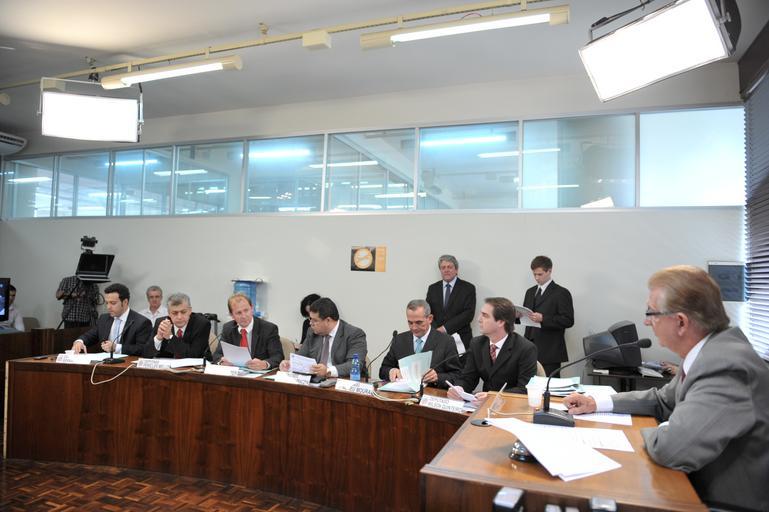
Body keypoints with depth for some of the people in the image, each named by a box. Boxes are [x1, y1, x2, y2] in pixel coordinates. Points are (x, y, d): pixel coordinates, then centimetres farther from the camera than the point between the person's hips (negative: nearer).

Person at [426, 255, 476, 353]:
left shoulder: (468, 288, 0)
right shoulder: (432, 288, 11)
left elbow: (469, 313, -9)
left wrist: (445, 328, -14)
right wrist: (436, 330, -12)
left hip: (460, 338, -2)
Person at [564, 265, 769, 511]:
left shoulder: (726, 366, -30)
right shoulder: (706, 352, -1)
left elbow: (671, 448, -36)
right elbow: (662, 400, 13)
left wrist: (656, 433, -13)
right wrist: (597, 403, 4)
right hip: (701, 485, 7)